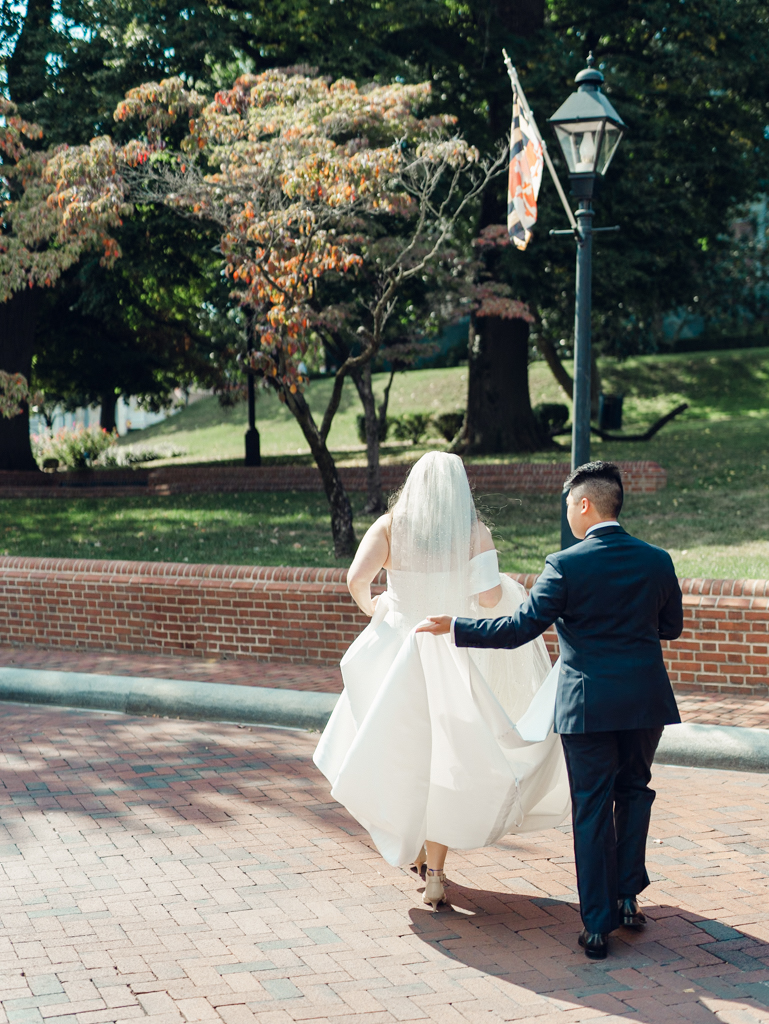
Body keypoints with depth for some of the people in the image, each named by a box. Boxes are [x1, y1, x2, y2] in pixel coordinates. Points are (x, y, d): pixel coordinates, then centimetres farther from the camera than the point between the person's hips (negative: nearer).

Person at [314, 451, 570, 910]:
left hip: (396, 647, 1)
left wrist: (370, 605, 7)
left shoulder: (390, 524, -2)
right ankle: (434, 872, 7)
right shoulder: (474, 531, -5)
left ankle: (414, 845, 33)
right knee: (444, 758, 9)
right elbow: (489, 598, -15)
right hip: (453, 657, -1)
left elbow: (357, 579, -14)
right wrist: (508, 589, 7)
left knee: (399, 753, 20)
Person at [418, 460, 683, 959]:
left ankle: (599, 923, 11)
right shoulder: (657, 561, 0)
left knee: (592, 810, 6)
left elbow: (520, 628, -12)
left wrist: (454, 627, -2)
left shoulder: (566, 565, -12)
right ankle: (627, 893, 19)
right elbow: (672, 625, 12)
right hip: (647, 700, 3)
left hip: (588, 703, -3)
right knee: (634, 790, 23)